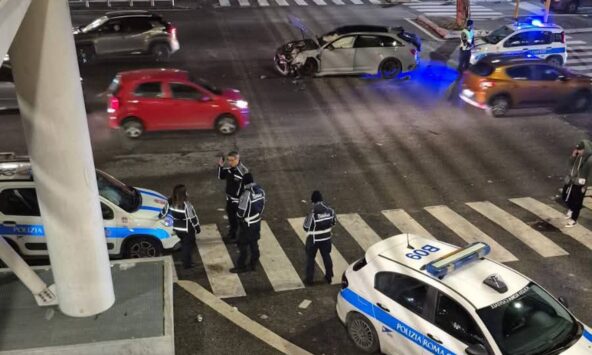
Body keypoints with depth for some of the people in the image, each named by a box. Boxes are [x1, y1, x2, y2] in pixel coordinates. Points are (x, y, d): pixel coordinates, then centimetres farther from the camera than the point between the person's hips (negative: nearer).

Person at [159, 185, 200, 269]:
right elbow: (193, 218, -21)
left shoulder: (170, 202, -11)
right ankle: (187, 264, 22)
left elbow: (164, 211, 6)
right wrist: (198, 228, -7)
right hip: (187, 230, -6)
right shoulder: (186, 205, -30)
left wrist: (160, 216, 28)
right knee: (188, 245, 13)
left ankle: (184, 259, 42)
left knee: (184, 243, 27)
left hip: (177, 229, 6)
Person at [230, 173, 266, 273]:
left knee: (243, 245, 7)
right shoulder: (260, 190, -4)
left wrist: (238, 214, -1)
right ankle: (253, 264, 29)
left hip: (247, 223, -7)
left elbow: (241, 211, -22)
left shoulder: (246, 194, -27)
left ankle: (241, 266, 17)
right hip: (257, 222, 7)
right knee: (254, 244, 18)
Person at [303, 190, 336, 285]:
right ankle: (329, 277, 31)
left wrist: (306, 219, 2)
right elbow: (333, 223, 4)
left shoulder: (313, 214, -26)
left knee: (310, 258, 11)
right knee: (326, 256, 20)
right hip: (326, 238, 4)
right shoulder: (330, 211, -11)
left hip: (314, 239, -4)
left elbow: (306, 228, -15)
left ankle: (309, 279, 17)